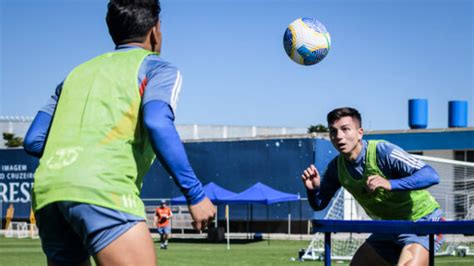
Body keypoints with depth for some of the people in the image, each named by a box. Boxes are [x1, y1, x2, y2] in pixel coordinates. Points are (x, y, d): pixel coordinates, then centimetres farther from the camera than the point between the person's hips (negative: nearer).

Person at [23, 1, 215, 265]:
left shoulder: (78, 73, 29)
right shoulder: (158, 68, 11)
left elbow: (33, 141, 22)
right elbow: (157, 123, -10)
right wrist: (196, 195, -10)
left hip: (46, 193, 7)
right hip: (102, 190, -7)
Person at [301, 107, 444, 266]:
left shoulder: (383, 151, -24)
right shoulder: (337, 167, -4)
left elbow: (431, 176, -34)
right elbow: (318, 205, 7)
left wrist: (390, 184, -48)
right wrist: (313, 188, -17)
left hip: (423, 220, -8)